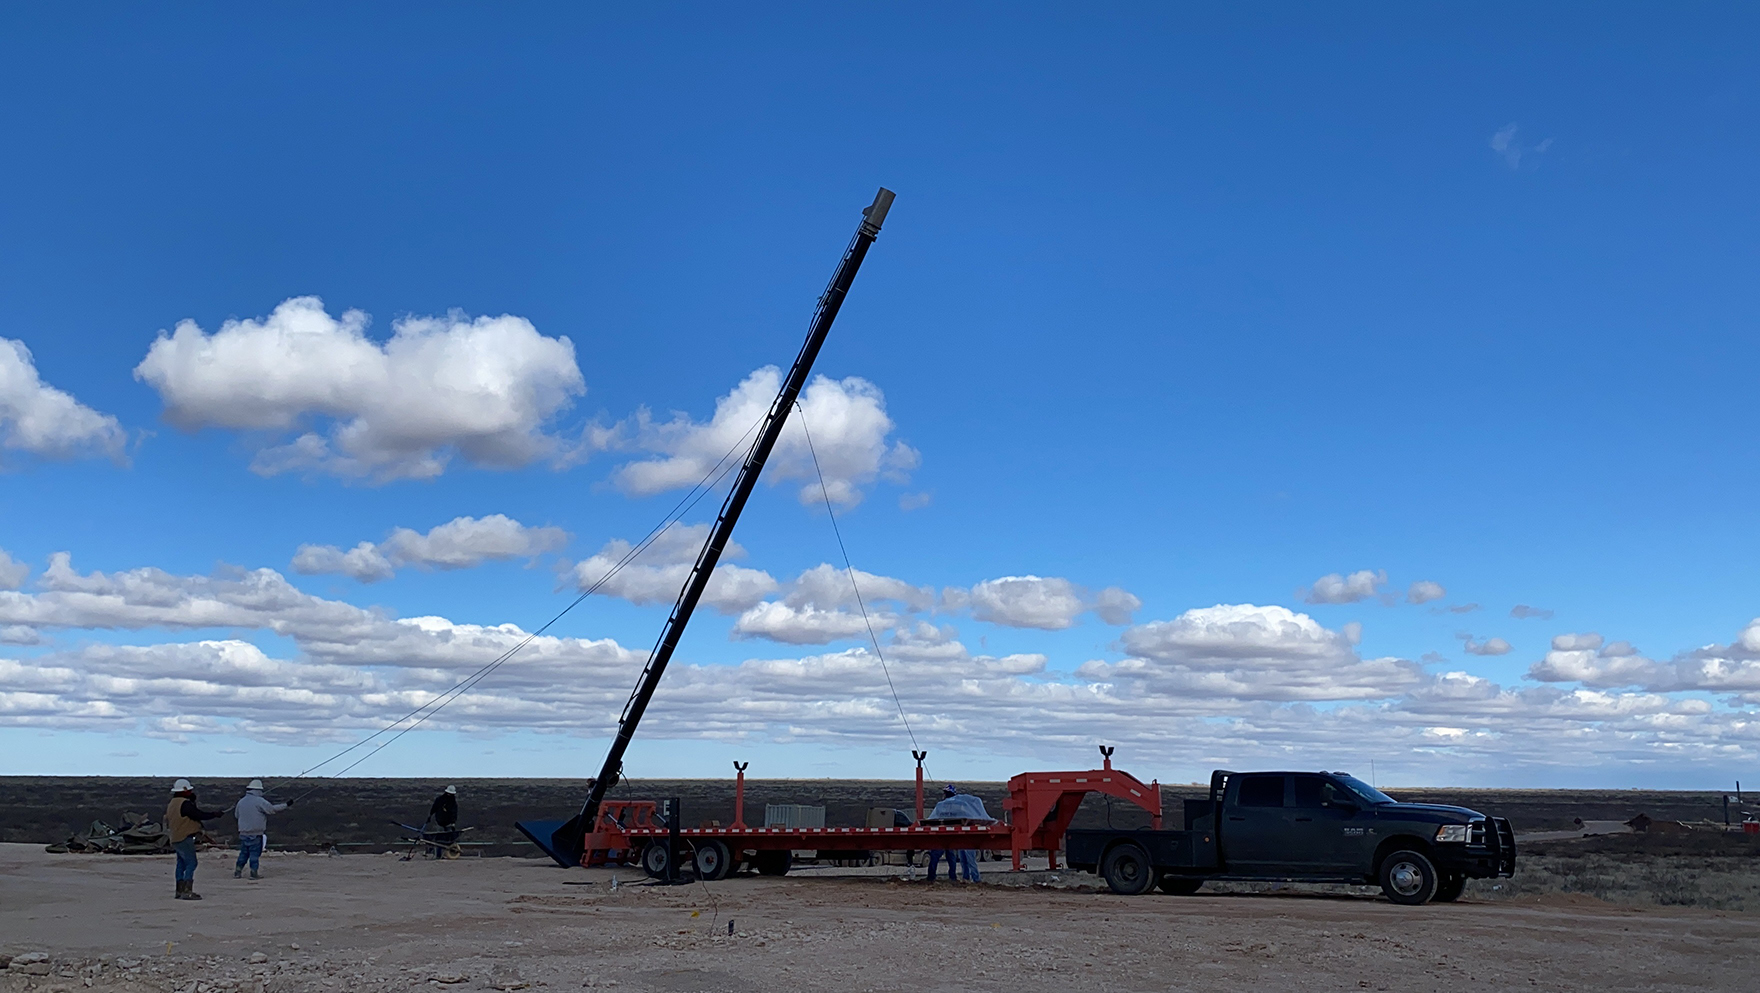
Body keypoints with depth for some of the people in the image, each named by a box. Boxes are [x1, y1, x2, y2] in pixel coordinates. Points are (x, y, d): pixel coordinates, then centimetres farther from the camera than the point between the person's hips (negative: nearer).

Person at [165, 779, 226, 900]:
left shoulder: (172, 804, 15)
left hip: (176, 839, 10)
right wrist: (216, 814, -4)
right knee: (191, 863, -10)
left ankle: (180, 890, 21)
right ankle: (187, 891, -17)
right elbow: (200, 815, -16)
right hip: (185, 839, -10)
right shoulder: (185, 804, -16)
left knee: (181, 864, 16)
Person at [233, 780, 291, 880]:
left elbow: (236, 815, 20)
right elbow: (273, 809, -11)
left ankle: (237, 872, 14)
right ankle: (253, 873, 0)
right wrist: (286, 805, -3)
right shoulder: (260, 801, -12)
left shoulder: (241, 801, 7)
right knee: (254, 853, 0)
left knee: (243, 853, 14)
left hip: (243, 833, 6)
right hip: (256, 833, -6)